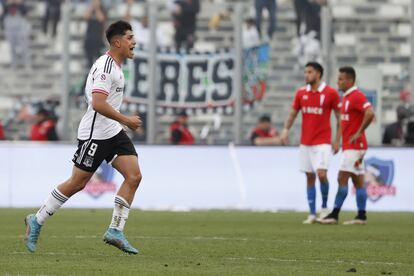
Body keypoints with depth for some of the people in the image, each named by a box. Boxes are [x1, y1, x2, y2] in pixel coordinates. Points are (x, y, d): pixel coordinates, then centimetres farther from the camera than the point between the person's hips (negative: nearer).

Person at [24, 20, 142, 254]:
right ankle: (36, 222, 14)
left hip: (113, 132, 9)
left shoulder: (115, 66, 14)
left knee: (134, 176, -5)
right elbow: (97, 103, -27)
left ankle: (116, 231, -3)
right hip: (95, 134, -9)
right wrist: (126, 120, -22)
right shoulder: (105, 66, -18)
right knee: (77, 184, -2)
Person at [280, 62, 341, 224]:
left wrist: (337, 140, -5)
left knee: (321, 174, -15)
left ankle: (324, 207, 7)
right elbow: (292, 114, 11)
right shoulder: (301, 93, 6)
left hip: (322, 142, -4)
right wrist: (286, 129, -7)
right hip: (305, 142, 4)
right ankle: (312, 214, 8)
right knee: (310, 177, 4)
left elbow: (340, 118, 0)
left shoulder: (330, 93, -5)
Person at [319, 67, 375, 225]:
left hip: (354, 145, -10)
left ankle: (334, 215, -8)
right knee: (358, 181, 8)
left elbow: (370, 114, -26)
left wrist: (359, 133, -21)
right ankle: (361, 216, 9)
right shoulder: (346, 97, 16)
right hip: (349, 145, 10)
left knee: (342, 178, -9)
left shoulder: (357, 96, -14)